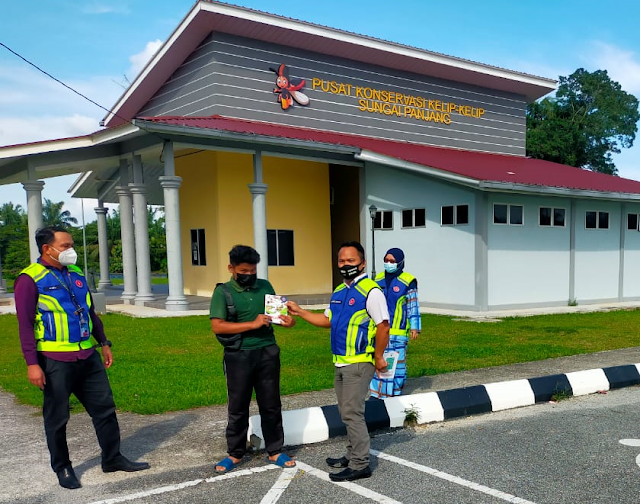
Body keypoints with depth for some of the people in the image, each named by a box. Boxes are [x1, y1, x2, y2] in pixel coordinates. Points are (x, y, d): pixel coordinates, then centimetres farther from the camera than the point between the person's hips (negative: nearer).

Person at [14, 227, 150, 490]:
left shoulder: (75, 274, 11)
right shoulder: (30, 279, -9)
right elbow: (25, 324, -12)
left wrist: (104, 343, 18)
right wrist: (32, 363, -16)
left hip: (87, 356, 6)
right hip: (55, 360, -6)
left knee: (104, 408, 10)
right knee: (57, 418, 8)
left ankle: (112, 458, 23)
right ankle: (62, 468, 24)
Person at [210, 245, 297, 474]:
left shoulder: (265, 286, 7)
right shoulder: (223, 292, -5)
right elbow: (217, 326, -14)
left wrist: (287, 319, -6)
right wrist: (252, 324, -20)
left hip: (267, 353, 3)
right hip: (239, 356, -3)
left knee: (271, 405, 11)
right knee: (238, 408, 9)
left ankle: (274, 451, 24)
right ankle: (235, 454, 25)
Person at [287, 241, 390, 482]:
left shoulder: (371, 291, -14)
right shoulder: (339, 291, 12)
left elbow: (383, 327, -16)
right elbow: (327, 320, 20)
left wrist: (378, 358, -13)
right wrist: (299, 311, 14)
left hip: (359, 363, -9)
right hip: (340, 363, 9)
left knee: (352, 412, -6)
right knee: (346, 412, 16)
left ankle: (360, 465, 4)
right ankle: (353, 455, 30)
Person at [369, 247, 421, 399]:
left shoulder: (407, 281, -6)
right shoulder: (379, 279, 8)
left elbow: (413, 306, -4)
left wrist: (415, 327, -7)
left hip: (398, 331, -4)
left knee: (397, 362, 4)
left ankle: (395, 393, 17)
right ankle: (377, 393, 14)